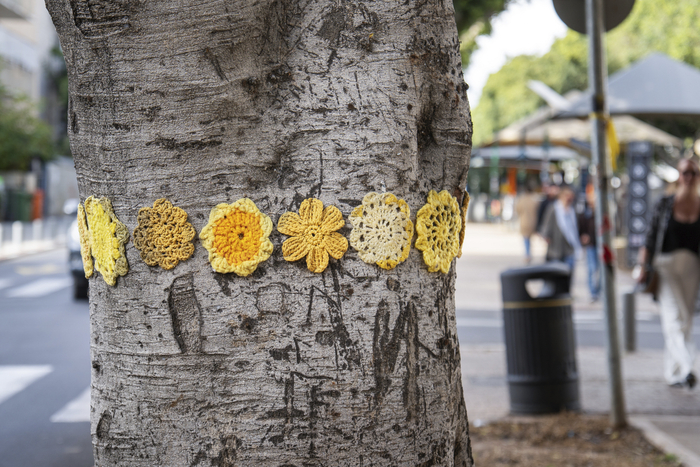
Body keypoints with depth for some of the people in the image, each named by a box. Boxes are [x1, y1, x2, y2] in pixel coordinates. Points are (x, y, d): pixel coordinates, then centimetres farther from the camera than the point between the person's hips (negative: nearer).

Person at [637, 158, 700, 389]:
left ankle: (672, 371, 23)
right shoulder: (665, 204, 0)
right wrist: (645, 268, -1)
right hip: (666, 265, -2)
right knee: (674, 315, -15)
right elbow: (652, 235, 4)